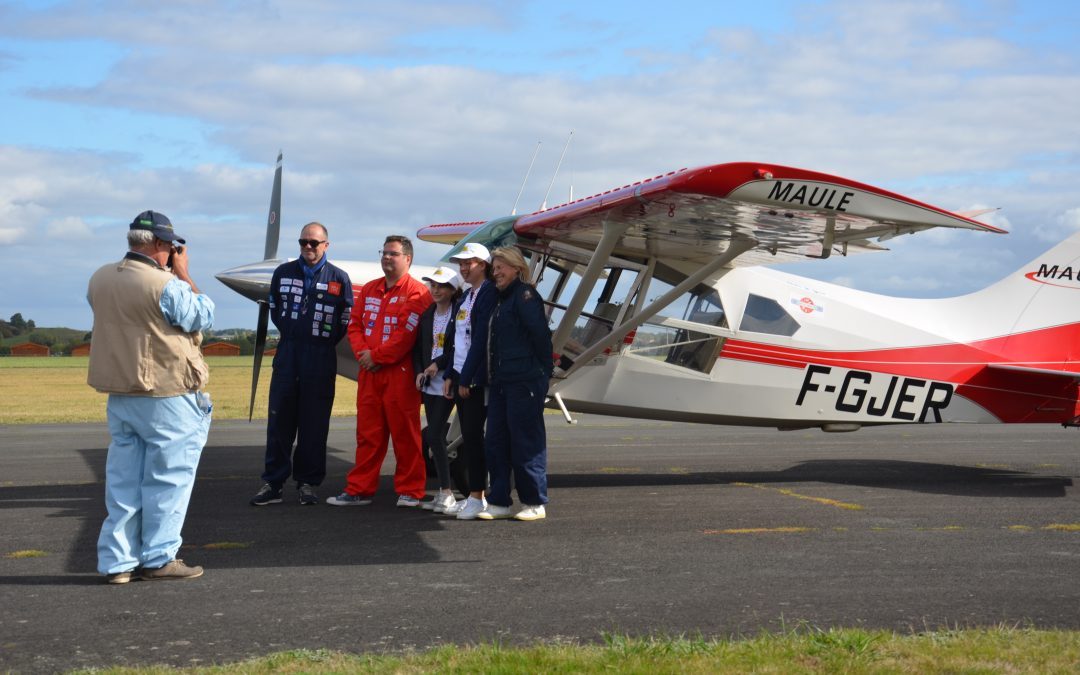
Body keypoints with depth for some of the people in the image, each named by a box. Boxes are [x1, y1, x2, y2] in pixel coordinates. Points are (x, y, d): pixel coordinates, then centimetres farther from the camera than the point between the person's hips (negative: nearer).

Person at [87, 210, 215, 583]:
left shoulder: (99, 279, 4)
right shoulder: (166, 284, -18)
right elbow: (203, 317, -6)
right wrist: (184, 275, 1)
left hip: (119, 394, 7)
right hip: (165, 397, -7)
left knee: (123, 478, 12)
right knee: (167, 478, 4)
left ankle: (117, 560, 14)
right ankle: (158, 558, 8)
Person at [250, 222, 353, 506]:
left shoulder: (338, 278, 2)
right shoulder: (283, 272, 9)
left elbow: (345, 320, 5)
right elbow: (275, 310, 18)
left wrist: (323, 342, 4)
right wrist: (292, 336, 12)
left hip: (321, 359, -2)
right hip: (287, 354, 2)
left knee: (314, 424, 1)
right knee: (279, 421, 0)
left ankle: (308, 483, 10)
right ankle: (273, 483, 4)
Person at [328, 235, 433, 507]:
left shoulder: (416, 292, -6)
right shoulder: (369, 290, 17)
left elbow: (406, 334, -15)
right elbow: (355, 324, 14)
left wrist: (376, 356, -12)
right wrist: (362, 353, -5)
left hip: (400, 373, -6)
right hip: (369, 372, 6)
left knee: (404, 434, -1)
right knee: (367, 432, 9)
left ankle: (410, 491, 8)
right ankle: (360, 490, 13)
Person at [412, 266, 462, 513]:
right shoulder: (427, 315, 13)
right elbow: (418, 348, 16)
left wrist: (438, 364, -14)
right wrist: (420, 372, 1)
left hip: (446, 383, -7)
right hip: (429, 384, 7)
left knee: (434, 436, -11)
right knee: (436, 438, 8)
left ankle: (446, 493, -4)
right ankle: (443, 493, 14)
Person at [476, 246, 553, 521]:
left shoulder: (525, 294, -9)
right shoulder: (501, 299, 19)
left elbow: (540, 334, -15)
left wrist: (542, 371, -9)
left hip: (524, 382, -9)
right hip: (500, 382, 9)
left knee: (526, 442, -3)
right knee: (495, 441, 9)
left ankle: (534, 503, 5)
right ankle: (499, 502, 15)